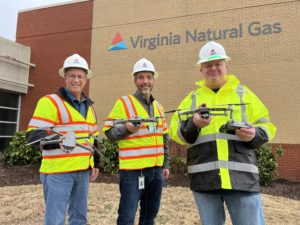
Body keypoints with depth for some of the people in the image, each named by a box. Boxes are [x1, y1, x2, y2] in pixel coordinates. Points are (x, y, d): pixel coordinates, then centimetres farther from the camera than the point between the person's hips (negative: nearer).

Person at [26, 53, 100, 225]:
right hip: (58, 171, -7)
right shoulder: (49, 102, -7)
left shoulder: (89, 107, 16)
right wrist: (58, 141, -33)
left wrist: (96, 163, 17)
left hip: (83, 171, 7)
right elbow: (33, 134, -15)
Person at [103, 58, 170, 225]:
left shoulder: (158, 105, 14)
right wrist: (126, 128, -25)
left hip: (156, 170, 7)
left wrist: (166, 164, 17)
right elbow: (109, 132, -7)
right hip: (132, 169, -6)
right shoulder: (124, 102, -7)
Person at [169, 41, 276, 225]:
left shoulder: (244, 93, 11)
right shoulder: (192, 98, 12)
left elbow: (265, 126, 11)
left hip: (242, 176, -1)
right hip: (203, 178, 1)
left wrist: (254, 134, -12)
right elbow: (176, 131, 2)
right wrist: (193, 124, -18)